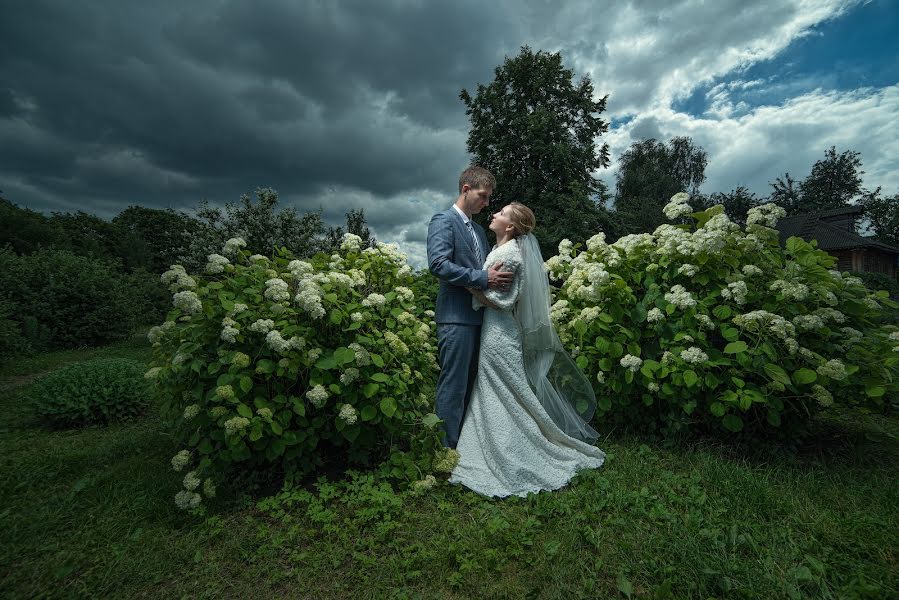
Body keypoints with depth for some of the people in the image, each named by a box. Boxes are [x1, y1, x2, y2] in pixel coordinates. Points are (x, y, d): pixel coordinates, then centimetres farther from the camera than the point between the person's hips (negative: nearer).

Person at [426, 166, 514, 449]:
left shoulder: (479, 230, 22)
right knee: (453, 386, -3)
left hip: (478, 316, 9)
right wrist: (483, 279, -21)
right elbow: (438, 264, -18)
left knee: (470, 384, 15)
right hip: (456, 316, -9)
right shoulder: (443, 221, -4)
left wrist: (498, 278, 5)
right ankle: (448, 449, 8)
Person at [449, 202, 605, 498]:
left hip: (499, 333, -9)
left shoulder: (508, 254, -16)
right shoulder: (502, 249, 12)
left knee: (504, 397, 1)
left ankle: (514, 464, 15)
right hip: (496, 330, 9)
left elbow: (498, 300, -18)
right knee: (503, 396, 18)